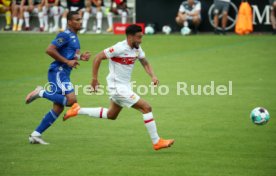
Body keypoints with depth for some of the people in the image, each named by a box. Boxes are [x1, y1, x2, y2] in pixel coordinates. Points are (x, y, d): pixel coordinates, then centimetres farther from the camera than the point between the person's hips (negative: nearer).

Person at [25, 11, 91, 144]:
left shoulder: (74, 37, 18)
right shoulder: (65, 35, -11)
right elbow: (50, 50, -19)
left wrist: (80, 57, 11)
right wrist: (67, 62, -19)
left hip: (63, 74, 10)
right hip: (58, 72, -10)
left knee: (58, 108, 6)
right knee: (71, 100, -24)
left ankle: (35, 135, 10)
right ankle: (41, 93, -8)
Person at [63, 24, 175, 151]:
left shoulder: (137, 48, 1)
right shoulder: (120, 48, -22)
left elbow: (145, 63, 13)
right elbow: (98, 58, -18)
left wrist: (153, 76, -6)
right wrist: (94, 79, -18)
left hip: (125, 86, 10)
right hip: (117, 87, -10)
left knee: (111, 115, 26)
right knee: (146, 108, -13)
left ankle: (77, 111, 32)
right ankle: (156, 142, -7)